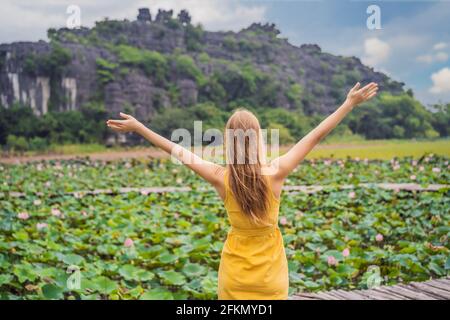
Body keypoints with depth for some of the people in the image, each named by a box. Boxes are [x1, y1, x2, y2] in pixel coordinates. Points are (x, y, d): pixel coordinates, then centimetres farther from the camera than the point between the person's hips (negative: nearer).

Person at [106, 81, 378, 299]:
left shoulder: (221, 178, -15)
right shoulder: (276, 173, -17)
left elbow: (176, 150, -4)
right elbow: (316, 136, -11)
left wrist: (137, 127, 7)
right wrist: (350, 103, -2)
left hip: (235, 274, 1)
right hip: (271, 274, 0)